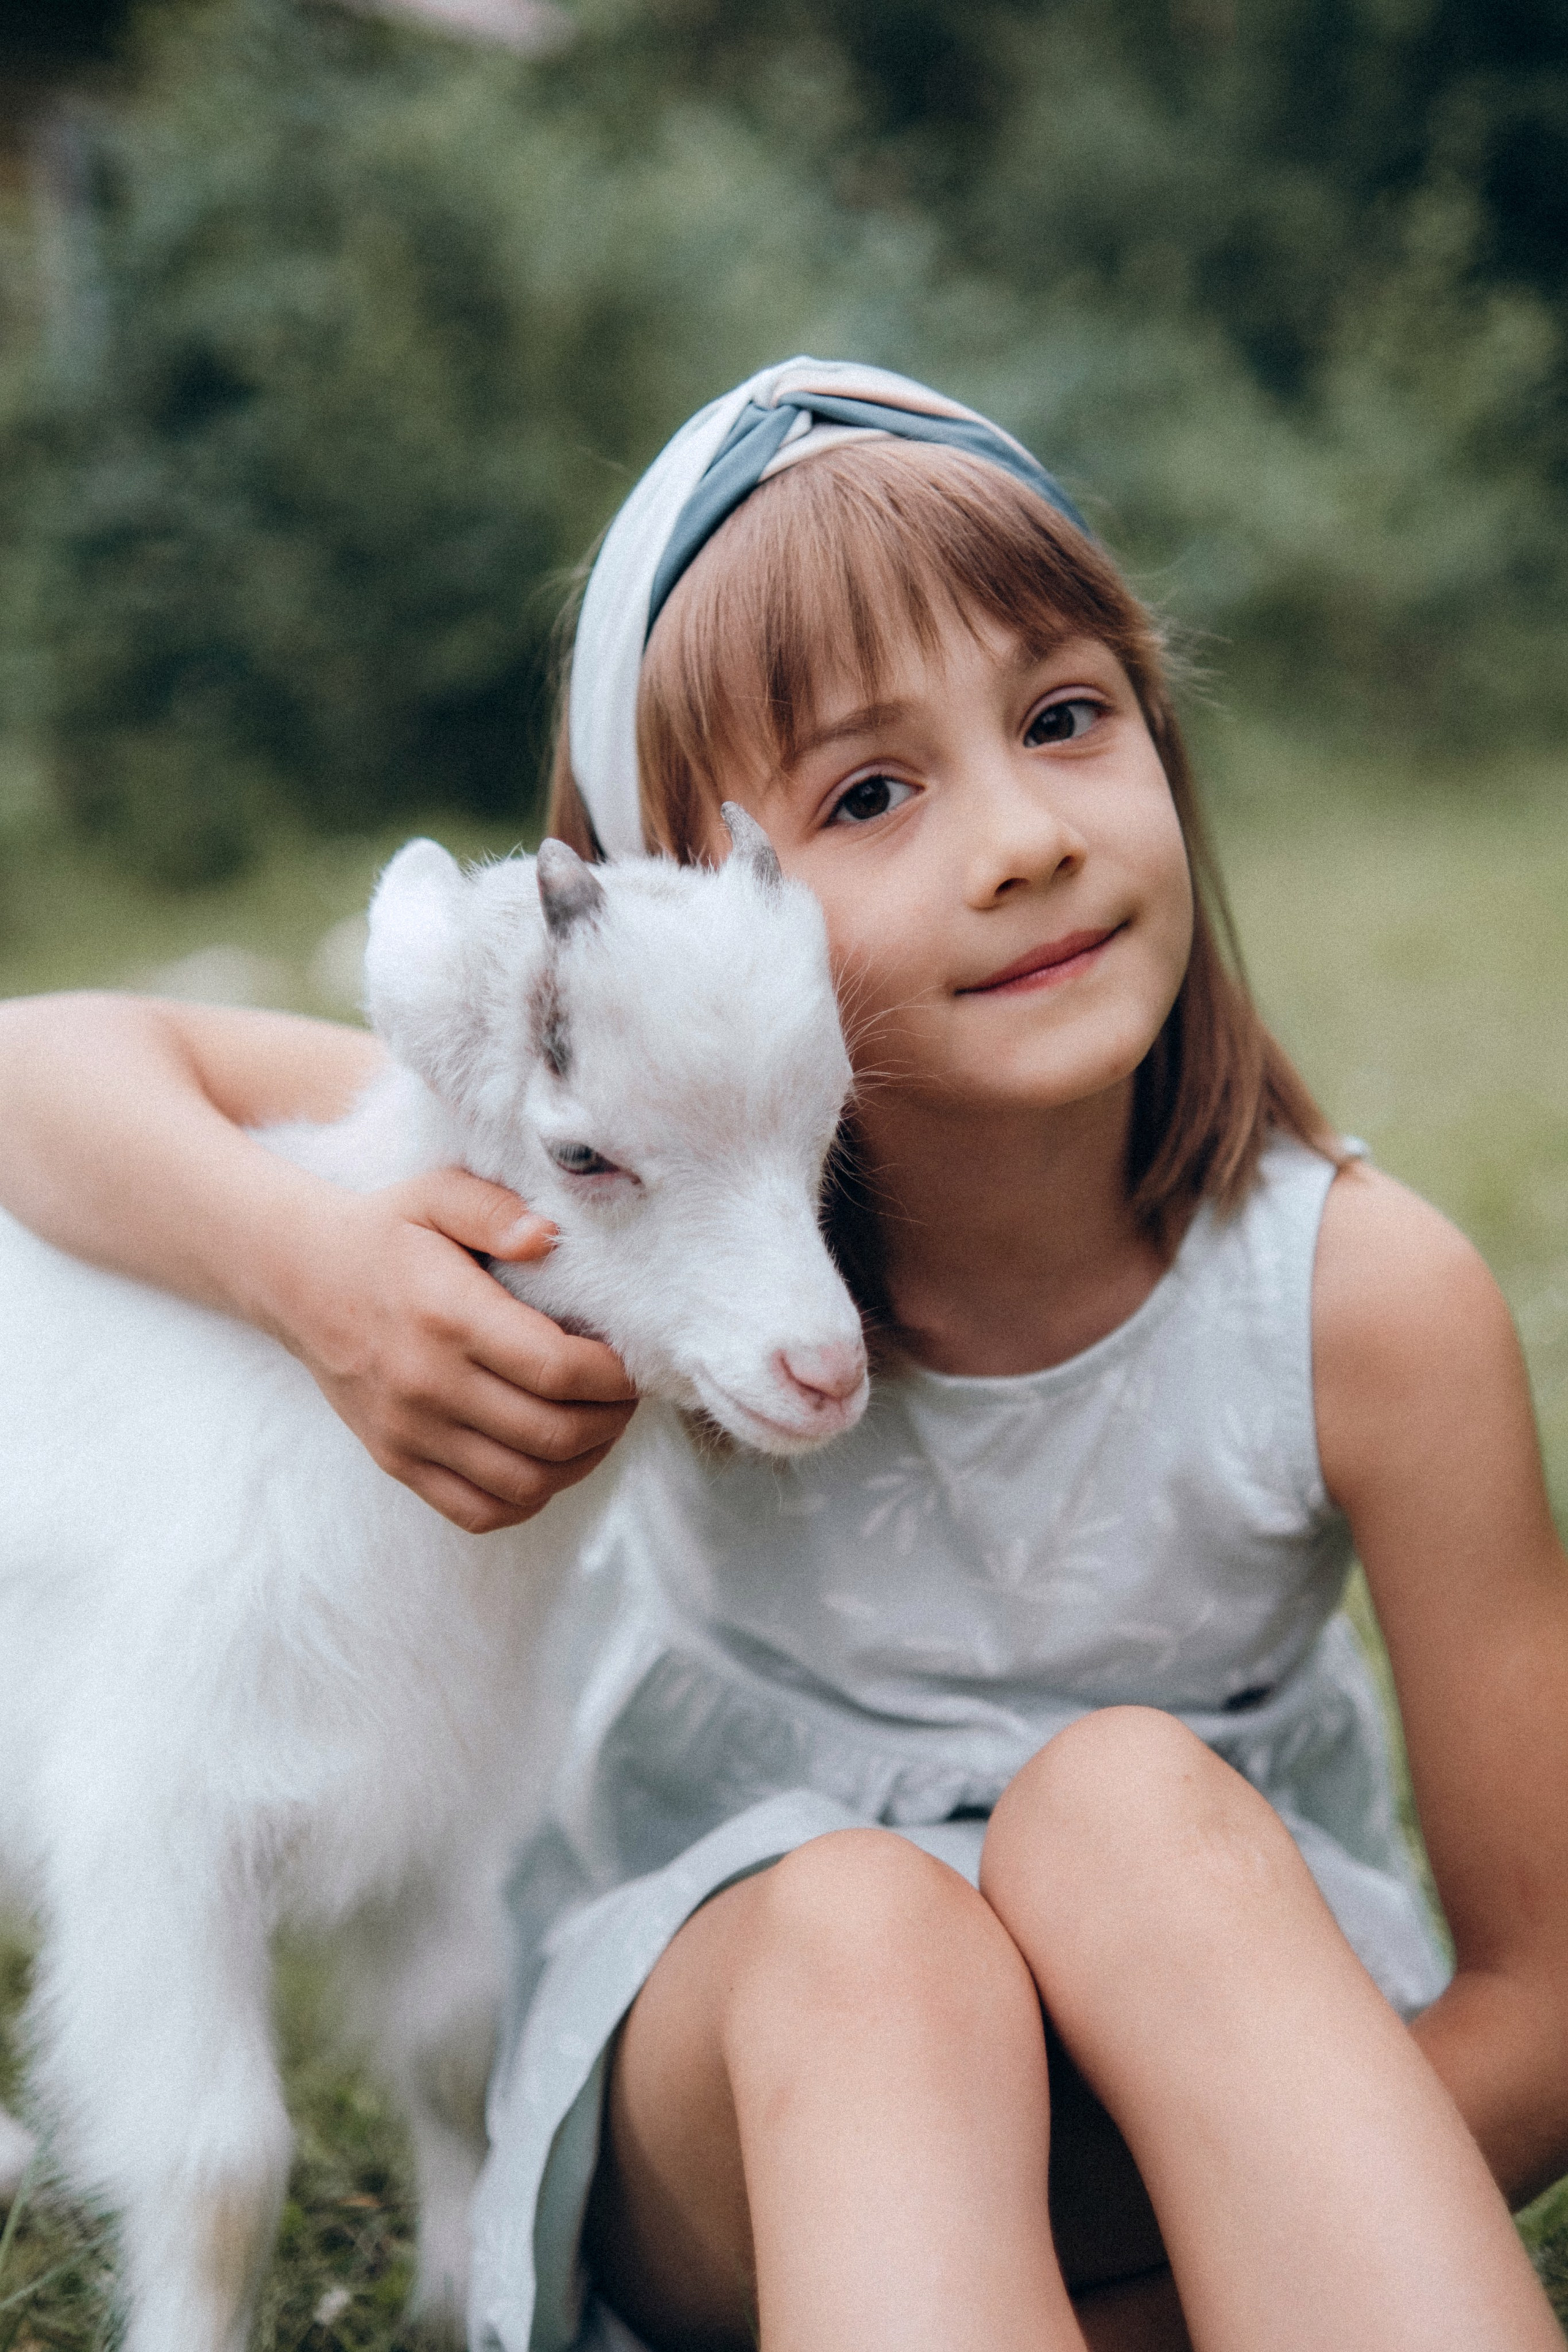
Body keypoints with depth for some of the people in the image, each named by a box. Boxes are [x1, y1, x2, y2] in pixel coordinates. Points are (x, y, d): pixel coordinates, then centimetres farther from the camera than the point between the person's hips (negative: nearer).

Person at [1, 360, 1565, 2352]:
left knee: (1136, 1795, -34)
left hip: (1232, 2072, 0)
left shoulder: (1368, 1300, -20)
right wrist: (313, 1265, -32)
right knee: (856, 1920, -35)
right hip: (718, 2060, 0)